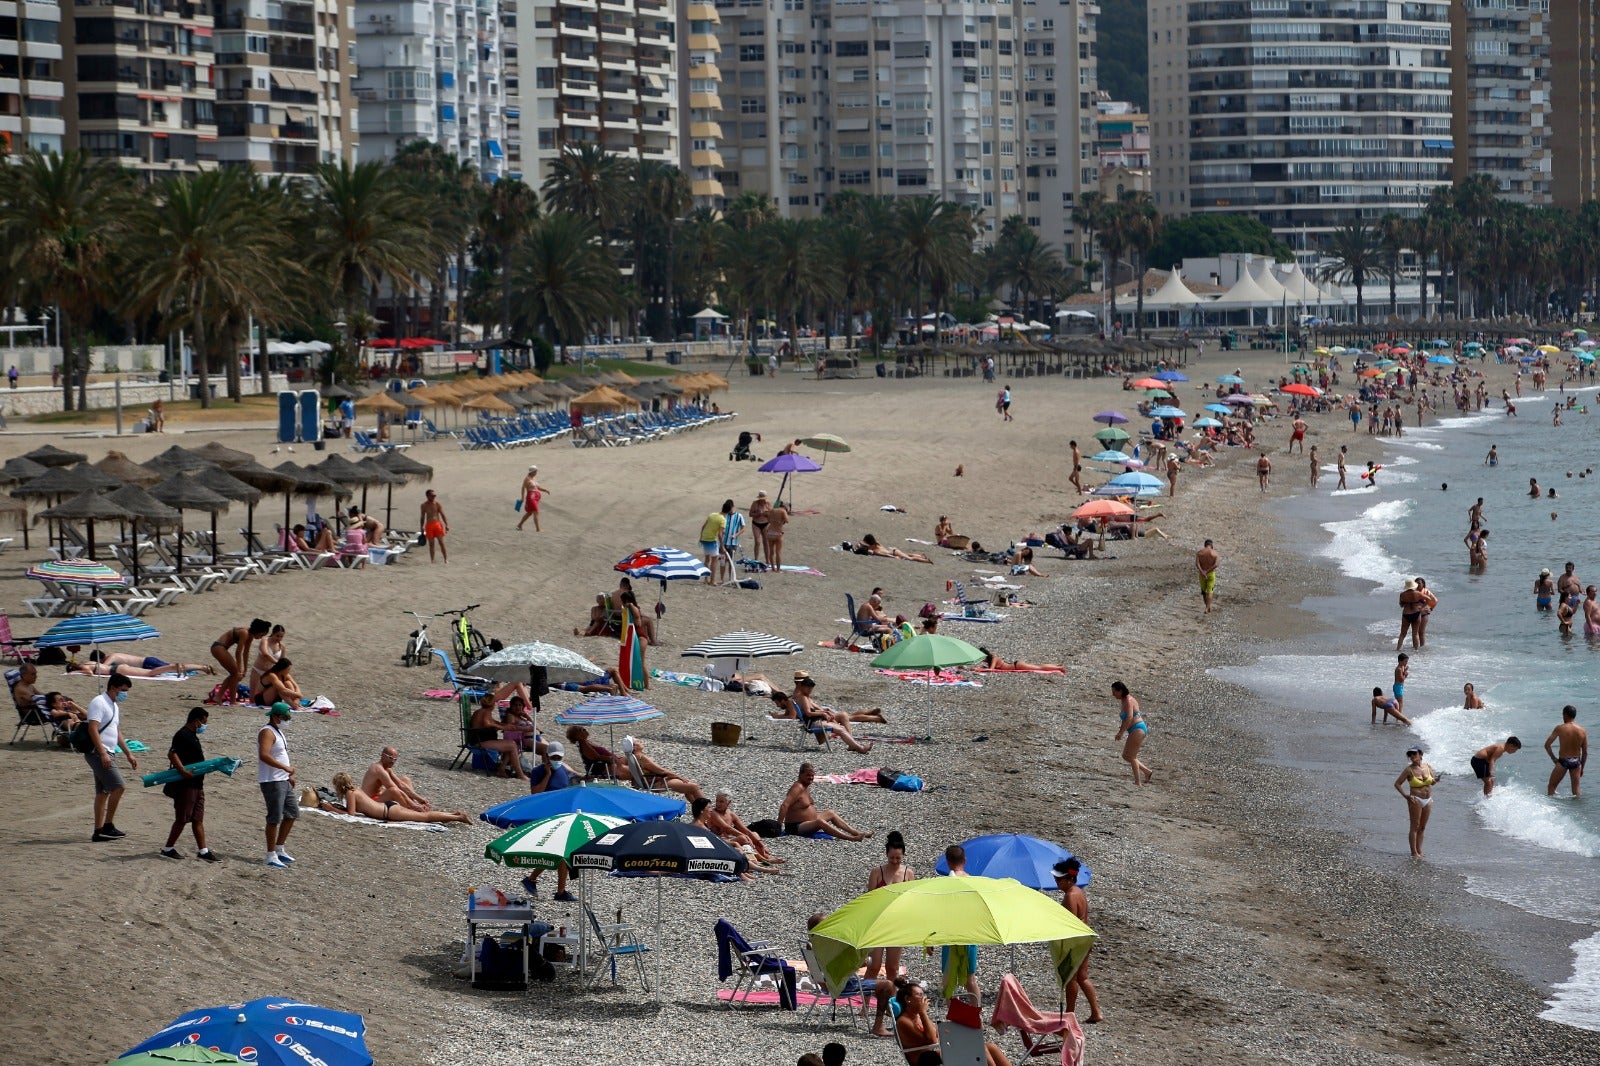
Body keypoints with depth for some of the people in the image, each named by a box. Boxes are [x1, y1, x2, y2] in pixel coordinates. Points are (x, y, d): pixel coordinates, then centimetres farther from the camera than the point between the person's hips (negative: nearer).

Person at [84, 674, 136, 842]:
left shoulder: (114, 706, 20)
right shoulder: (99, 702, -11)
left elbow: (117, 733, 28)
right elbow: (93, 729, -20)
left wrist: (128, 754, 25)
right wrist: (103, 753, -26)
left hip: (105, 754, 10)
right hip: (97, 752, -10)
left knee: (103, 792, 9)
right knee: (118, 787, -15)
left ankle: (99, 831, 11)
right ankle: (108, 826, -12)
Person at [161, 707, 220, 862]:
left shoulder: (192, 735, 16)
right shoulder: (183, 735, -15)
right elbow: (172, 754, -26)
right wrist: (184, 772, -31)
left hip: (196, 784, 10)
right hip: (185, 785, -10)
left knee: (198, 819, 9)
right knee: (182, 819, -2)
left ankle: (203, 851, 10)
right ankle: (168, 849, 8)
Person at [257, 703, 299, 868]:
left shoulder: (278, 732, 17)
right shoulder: (267, 732, -16)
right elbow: (264, 755, -30)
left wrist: (289, 775, 21)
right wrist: (286, 768, -29)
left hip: (283, 781, 10)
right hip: (271, 781, -10)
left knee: (292, 813, 15)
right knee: (275, 818, -7)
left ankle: (279, 849, 24)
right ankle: (271, 856, -1)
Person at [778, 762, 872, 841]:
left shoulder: (806, 787, 10)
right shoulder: (798, 787, -20)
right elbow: (785, 805, -28)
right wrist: (779, 825, -32)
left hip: (807, 822, 12)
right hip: (795, 827, -12)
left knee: (831, 813, 17)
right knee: (820, 822, -33)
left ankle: (856, 833, 14)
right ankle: (852, 838, -42)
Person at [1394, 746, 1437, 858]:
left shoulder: (1427, 767, 6)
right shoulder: (1409, 770, -7)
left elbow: (1432, 781, 19)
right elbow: (1397, 784, -4)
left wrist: (1435, 780, -5)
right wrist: (1406, 796, -14)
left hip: (1428, 800, 5)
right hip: (1416, 800, -5)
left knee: (1422, 827, 9)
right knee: (1415, 826, -5)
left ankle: (1419, 850, 16)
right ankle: (1414, 852, -3)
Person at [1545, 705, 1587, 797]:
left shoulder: (1560, 728, -8)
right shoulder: (1583, 731, -1)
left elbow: (1547, 745, -8)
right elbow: (1585, 752, 4)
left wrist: (1553, 758, 4)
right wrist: (1582, 767, 15)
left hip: (1563, 761, -3)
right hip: (1576, 762, 3)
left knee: (1551, 787, 9)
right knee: (1576, 791, 10)